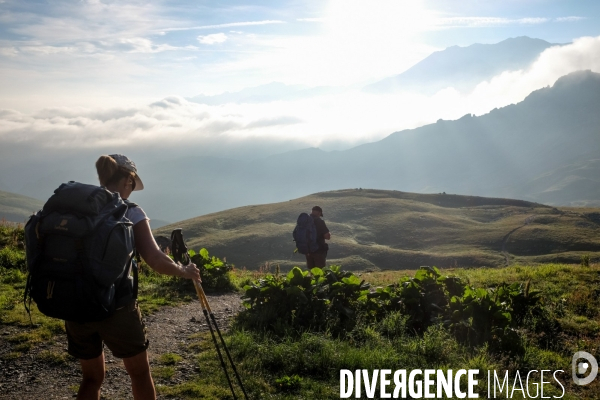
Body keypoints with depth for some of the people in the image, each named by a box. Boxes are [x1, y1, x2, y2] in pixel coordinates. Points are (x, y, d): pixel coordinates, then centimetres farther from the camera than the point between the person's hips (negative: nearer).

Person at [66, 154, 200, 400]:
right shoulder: (129, 212, -8)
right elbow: (154, 260, -15)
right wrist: (185, 271, 0)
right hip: (116, 306, -4)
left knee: (91, 377, 21)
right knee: (139, 372, 17)